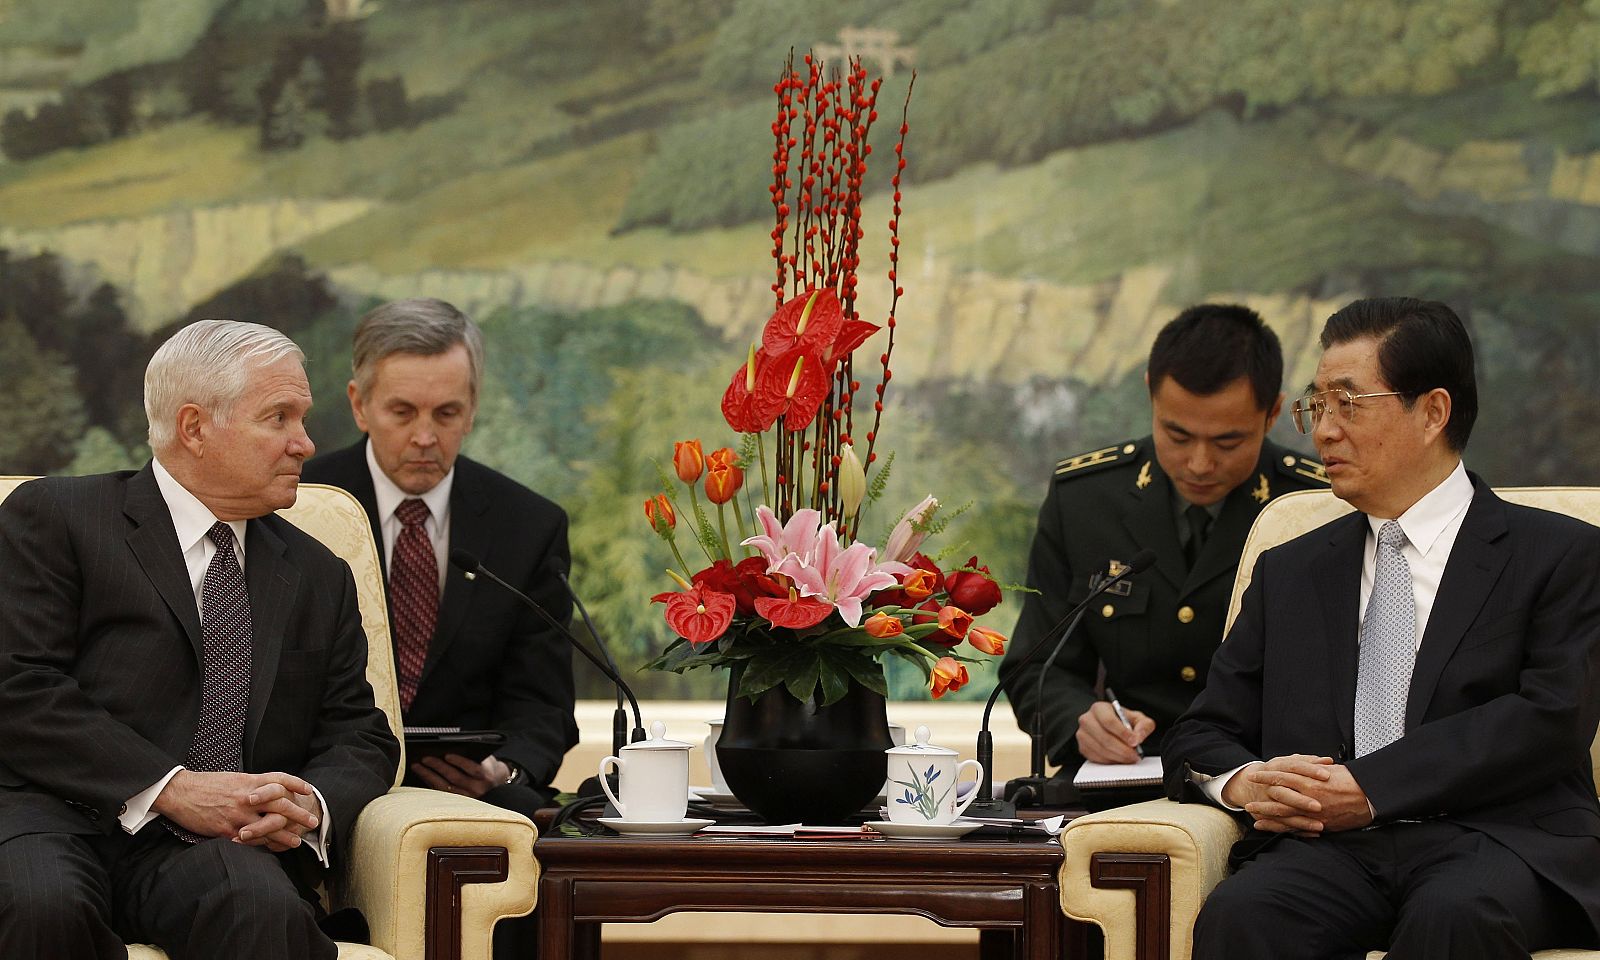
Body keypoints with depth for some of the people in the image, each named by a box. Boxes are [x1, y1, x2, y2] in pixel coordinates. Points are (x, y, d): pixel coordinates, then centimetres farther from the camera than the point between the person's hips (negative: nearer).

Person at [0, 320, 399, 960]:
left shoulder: (320, 578, 25)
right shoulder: (52, 518, 8)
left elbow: (360, 739, 19)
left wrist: (311, 805, -6)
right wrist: (170, 788, -15)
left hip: (226, 838, 2)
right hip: (59, 818, -2)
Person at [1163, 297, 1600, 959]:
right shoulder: (1288, 573, 25)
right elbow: (1199, 736, 22)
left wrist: (1372, 787, -12)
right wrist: (1242, 782, -4)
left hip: (1496, 837, -3)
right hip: (1330, 850, 3)